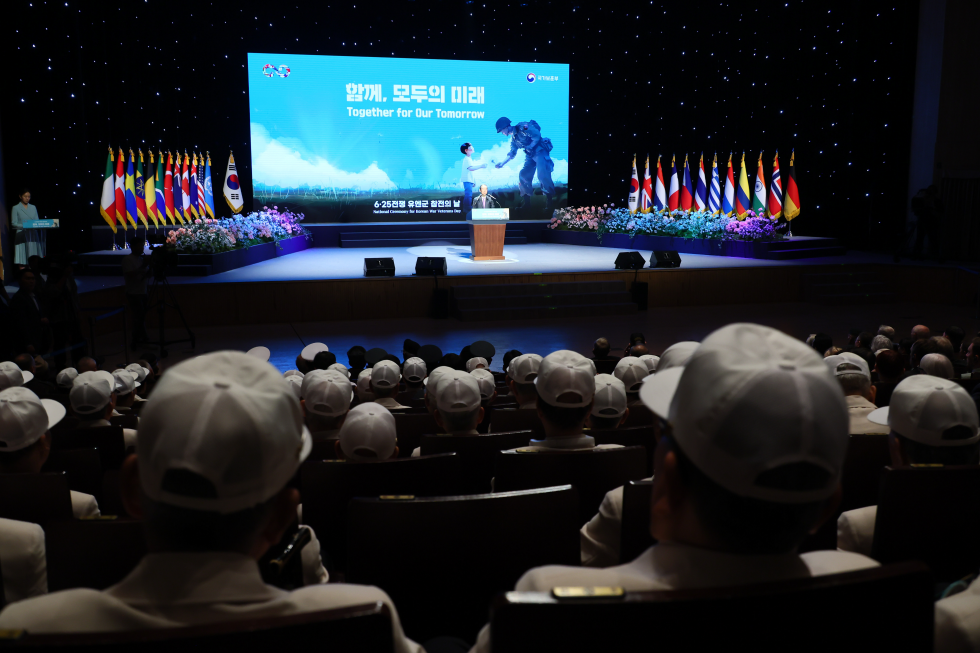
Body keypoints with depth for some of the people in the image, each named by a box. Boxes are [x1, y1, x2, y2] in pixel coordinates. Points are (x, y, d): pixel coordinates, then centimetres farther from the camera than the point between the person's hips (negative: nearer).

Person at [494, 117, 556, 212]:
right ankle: (526, 203, 8)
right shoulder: (513, 138, 16)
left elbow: (537, 135, -18)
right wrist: (502, 163, 14)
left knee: (542, 175, -21)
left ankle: (552, 203, -19)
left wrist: (529, 147, -13)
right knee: (523, 175, 3)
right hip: (530, 156, 9)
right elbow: (512, 154, 21)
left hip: (540, 151, -9)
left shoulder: (522, 127, -12)